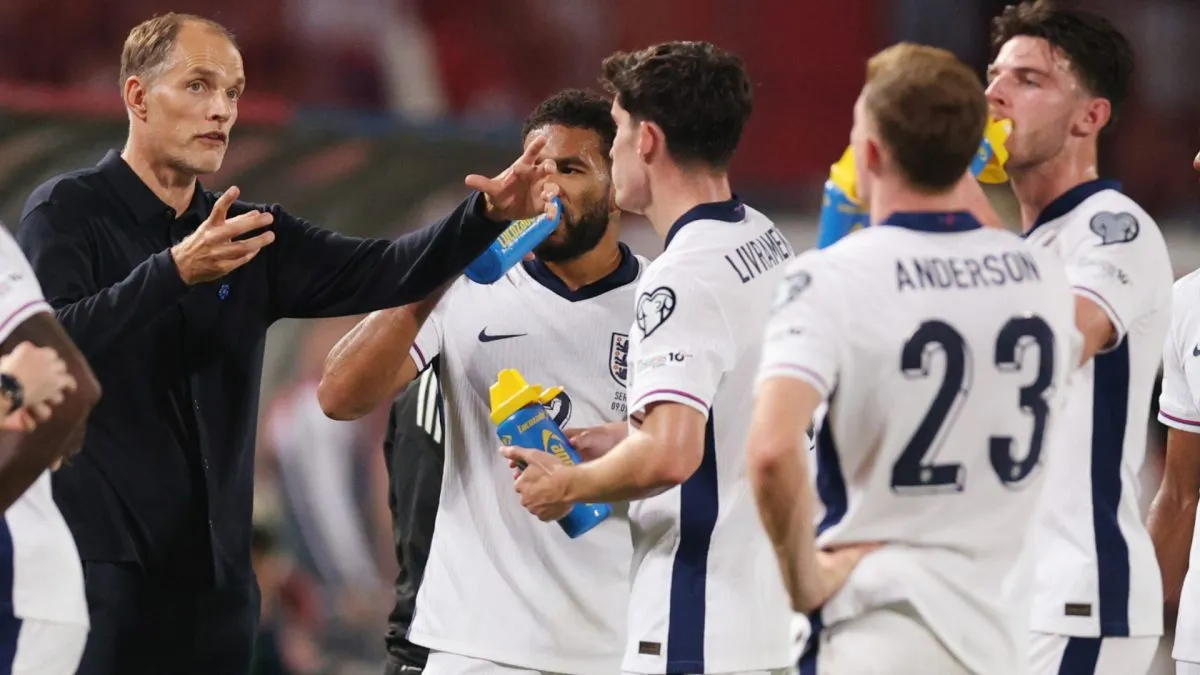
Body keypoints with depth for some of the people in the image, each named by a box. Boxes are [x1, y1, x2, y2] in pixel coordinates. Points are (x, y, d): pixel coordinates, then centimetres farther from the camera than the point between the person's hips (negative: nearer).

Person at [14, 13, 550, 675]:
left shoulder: (249, 233, 14)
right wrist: (174, 272, -30)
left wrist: (487, 215, -15)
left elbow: (378, 271, 2)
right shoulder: (67, 211, -3)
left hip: (214, 571, 6)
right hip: (99, 564, -6)